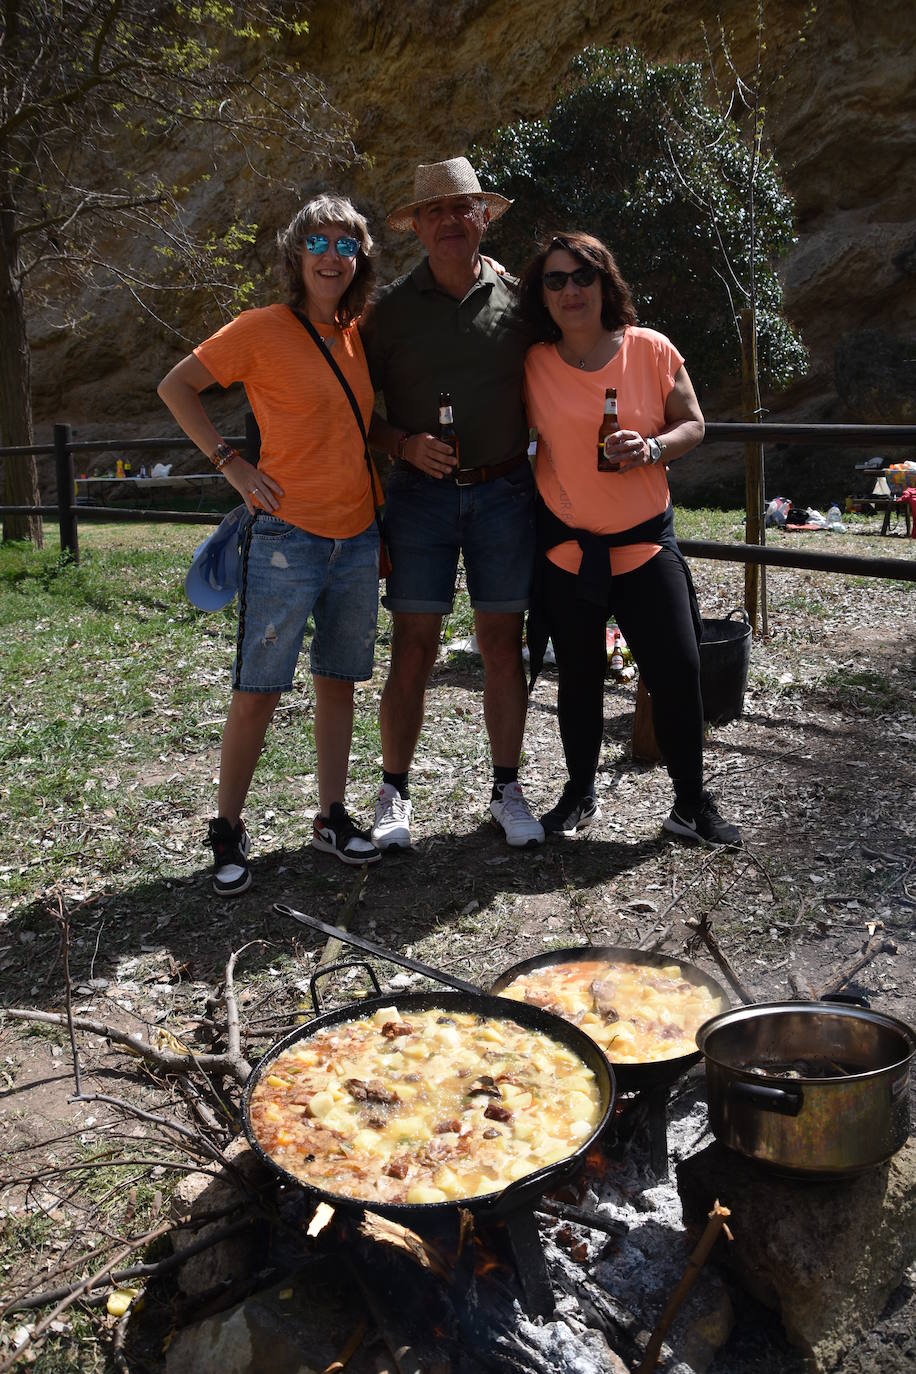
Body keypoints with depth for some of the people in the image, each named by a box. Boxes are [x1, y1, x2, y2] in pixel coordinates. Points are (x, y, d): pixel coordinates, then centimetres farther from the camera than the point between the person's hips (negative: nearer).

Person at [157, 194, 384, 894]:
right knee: (257, 692, -3)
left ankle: (332, 818, 23)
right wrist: (229, 462, -8)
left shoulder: (359, 336, 10)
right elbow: (176, 386, -1)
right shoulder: (262, 329, -7)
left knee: (339, 683, 11)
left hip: (358, 537, 6)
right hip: (287, 536, -6)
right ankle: (228, 831, 12)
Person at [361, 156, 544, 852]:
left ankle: (507, 788, 17)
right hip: (422, 490, -1)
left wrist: (538, 476, 4)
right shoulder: (392, 305, 4)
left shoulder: (516, 299, 7)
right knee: (414, 647, -2)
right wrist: (405, 444, -12)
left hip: (505, 490, 1)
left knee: (503, 644, 4)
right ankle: (395, 792, 12)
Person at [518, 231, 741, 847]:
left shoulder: (651, 349, -3)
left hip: (646, 539, 0)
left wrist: (652, 447, -15)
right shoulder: (533, 365, -2)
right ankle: (580, 794, 30)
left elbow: (693, 425, 4)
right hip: (567, 543, 0)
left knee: (678, 668, -3)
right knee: (580, 676, 11)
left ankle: (692, 802, 15)